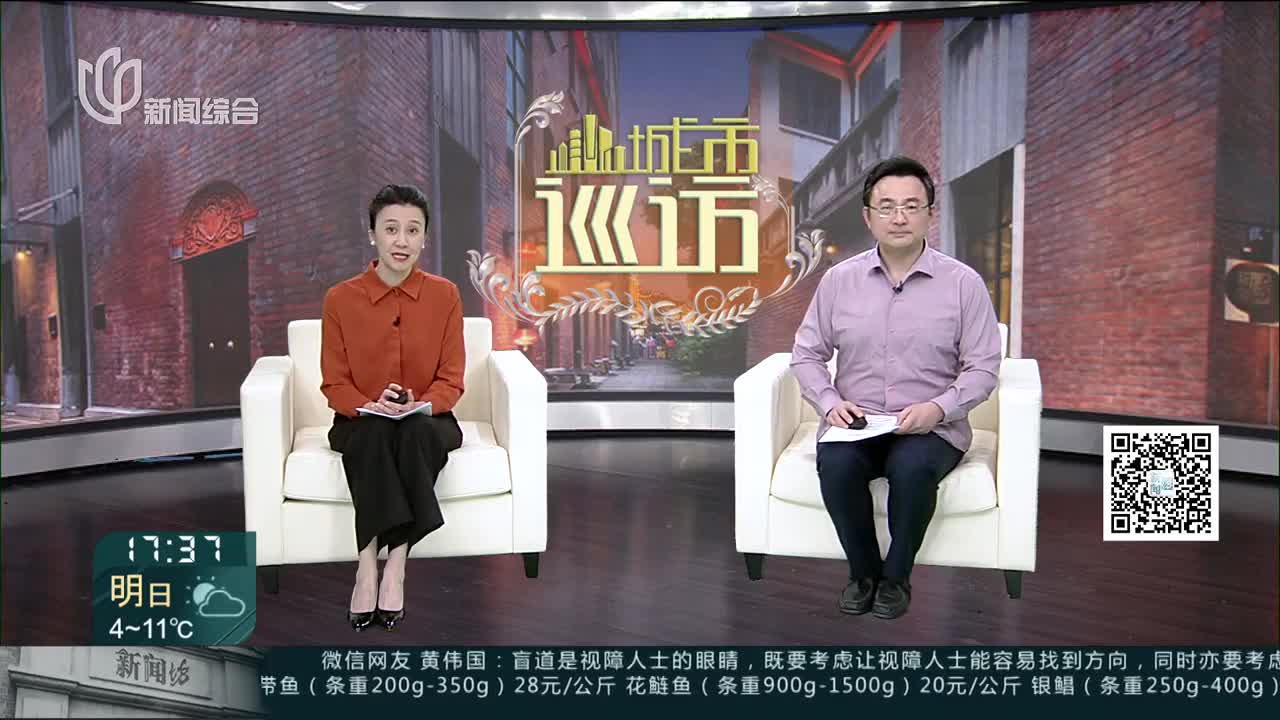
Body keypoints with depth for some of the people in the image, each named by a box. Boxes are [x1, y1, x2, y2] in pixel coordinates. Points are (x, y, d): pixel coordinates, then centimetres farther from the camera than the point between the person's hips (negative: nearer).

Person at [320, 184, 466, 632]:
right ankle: (370, 568, -34)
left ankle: (393, 568, -30)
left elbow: (450, 380, -2)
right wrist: (371, 407, -22)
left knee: (416, 432, -34)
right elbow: (334, 383, -1)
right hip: (362, 425, 0)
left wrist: (420, 405, -24)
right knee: (374, 433, -34)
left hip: (427, 423, 0)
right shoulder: (340, 299, -3)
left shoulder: (445, 296, -2)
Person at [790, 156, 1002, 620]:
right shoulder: (839, 280, 4)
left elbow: (982, 367, -1)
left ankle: (896, 574, -5)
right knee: (836, 465, -30)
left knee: (912, 469, -34)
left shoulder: (963, 283, -1)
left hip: (932, 426, -1)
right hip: (855, 422, 2)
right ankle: (863, 570, -3)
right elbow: (806, 354, 8)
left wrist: (938, 407, -18)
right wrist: (830, 403, -10)